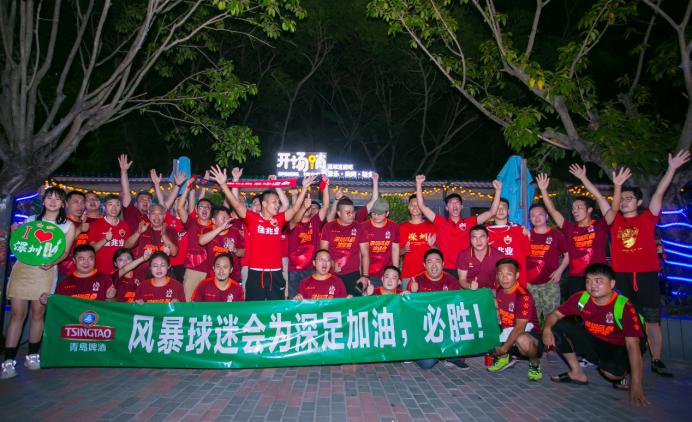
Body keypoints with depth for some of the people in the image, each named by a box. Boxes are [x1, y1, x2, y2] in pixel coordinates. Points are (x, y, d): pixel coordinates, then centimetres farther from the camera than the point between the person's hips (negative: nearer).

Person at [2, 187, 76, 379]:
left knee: (37, 313, 0)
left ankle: (32, 355, 15)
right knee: (17, 313, -4)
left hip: (46, 271, -1)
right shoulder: (31, 220, 16)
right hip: (22, 267, 1)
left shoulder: (68, 225, 9)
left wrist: (52, 262, -15)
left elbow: (65, 251, 3)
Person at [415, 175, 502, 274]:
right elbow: (422, 206, 3)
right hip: (445, 270, 0)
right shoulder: (441, 222, 6)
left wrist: (498, 190, -1)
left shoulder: (470, 222, 7)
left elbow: (491, 212, 6)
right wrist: (419, 184, -4)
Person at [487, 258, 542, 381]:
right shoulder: (498, 291, 1)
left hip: (527, 332, -7)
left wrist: (504, 348, -27)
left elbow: (520, 327, -26)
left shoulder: (523, 296, -23)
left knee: (522, 340, -41)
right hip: (506, 332, 7)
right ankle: (502, 358, 17)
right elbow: (497, 318, 12)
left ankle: (535, 363, -5)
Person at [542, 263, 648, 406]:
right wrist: (547, 329, -31)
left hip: (616, 348, -4)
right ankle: (577, 373, 0)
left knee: (611, 371, -37)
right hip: (591, 342, 5)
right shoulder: (581, 298, -13)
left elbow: (632, 345, -26)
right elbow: (555, 315, -6)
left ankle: (622, 375, 4)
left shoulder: (624, 307, -24)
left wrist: (636, 384, -30)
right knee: (559, 326, -16)